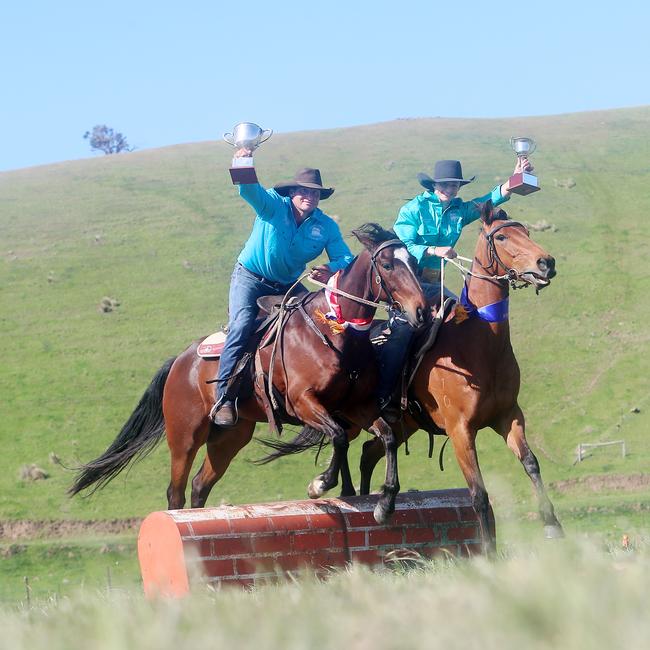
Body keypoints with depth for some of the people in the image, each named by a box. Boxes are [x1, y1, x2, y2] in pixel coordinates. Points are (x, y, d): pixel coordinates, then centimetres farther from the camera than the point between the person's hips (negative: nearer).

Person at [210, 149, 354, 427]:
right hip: (250, 278, -5)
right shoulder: (272, 206, -12)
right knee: (242, 324, -27)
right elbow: (249, 190, -30)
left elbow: (345, 258, -9)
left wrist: (332, 270, -33)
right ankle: (223, 397, -31)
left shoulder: (326, 226, -4)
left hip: (289, 286, 5)